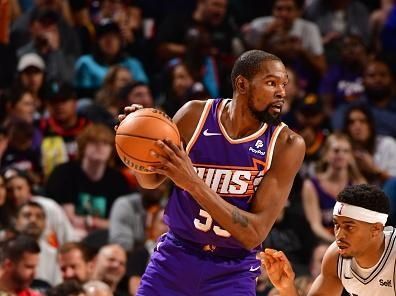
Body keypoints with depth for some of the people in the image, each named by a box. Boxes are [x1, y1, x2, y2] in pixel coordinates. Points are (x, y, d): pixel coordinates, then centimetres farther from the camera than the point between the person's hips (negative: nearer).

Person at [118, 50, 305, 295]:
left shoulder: (287, 145, -14)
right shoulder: (195, 115, -7)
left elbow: (255, 233, -20)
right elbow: (151, 180, 9)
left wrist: (194, 183, -30)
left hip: (233, 273, -2)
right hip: (176, 256, 2)